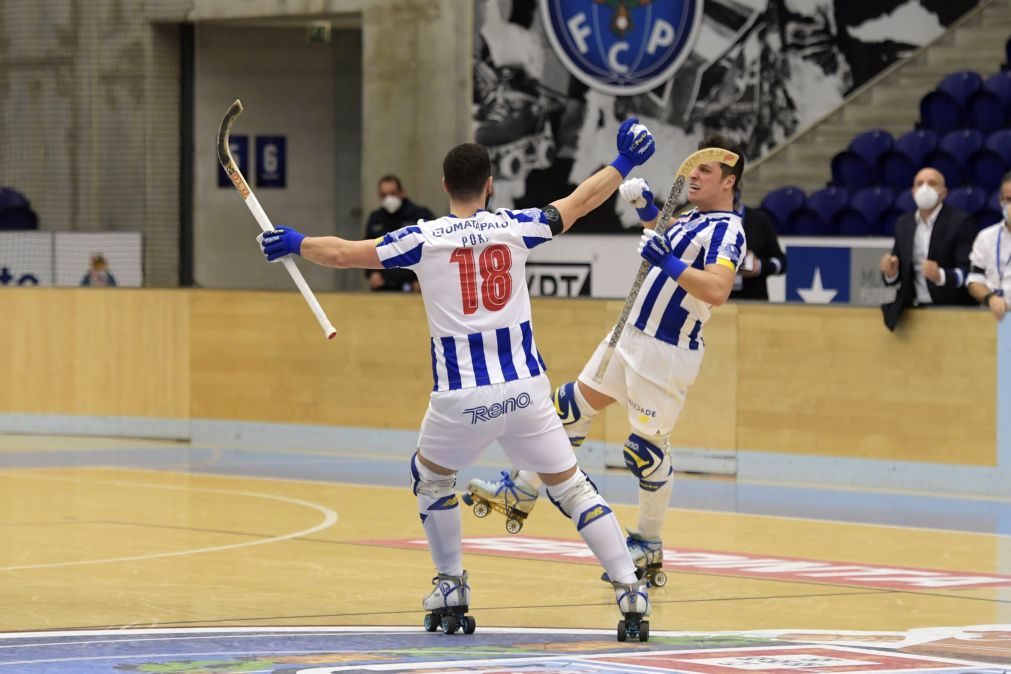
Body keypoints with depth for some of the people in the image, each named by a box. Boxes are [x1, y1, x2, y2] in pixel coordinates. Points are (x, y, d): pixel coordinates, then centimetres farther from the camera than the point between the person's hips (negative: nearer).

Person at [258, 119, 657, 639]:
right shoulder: (514, 227, 3)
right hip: (524, 390, 1)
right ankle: (630, 592, -5)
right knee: (572, 486, 6)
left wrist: (294, 242, 22)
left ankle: (451, 592, 24)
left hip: (461, 399, -1)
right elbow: (578, 203, 16)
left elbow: (340, 253, 4)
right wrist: (622, 164, 31)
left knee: (431, 476, 26)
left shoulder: (423, 239, -1)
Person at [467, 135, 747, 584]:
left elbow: (717, 290, -34)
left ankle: (649, 546, 15)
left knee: (648, 448, -1)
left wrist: (667, 262, -36)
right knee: (575, 407, 14)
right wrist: (647, 210, 19)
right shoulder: (693, 218, 10)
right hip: (631, 335, 9)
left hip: (667, 353, -9)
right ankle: (522, 492, 25)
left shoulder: (727, 230, -17)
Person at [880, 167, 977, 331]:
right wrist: (891, 272, -5)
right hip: (911, 310, 5)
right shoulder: (903, 223, 14)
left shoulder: (961, 222, -3)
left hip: (950, 310, -4)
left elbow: (968, 271, -11)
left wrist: (941, 276, -28)